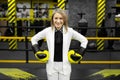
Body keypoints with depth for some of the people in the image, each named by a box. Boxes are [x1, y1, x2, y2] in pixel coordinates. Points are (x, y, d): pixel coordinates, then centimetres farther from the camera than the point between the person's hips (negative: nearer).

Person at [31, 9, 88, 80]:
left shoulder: (70, 31, -6)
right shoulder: (47, 31, -4)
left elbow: (84, 40, 4)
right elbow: (34, 39, 10)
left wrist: (78, 55, -1)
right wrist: (38, 52, 2)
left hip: (65, 65, 0)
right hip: (52, 65, 1)